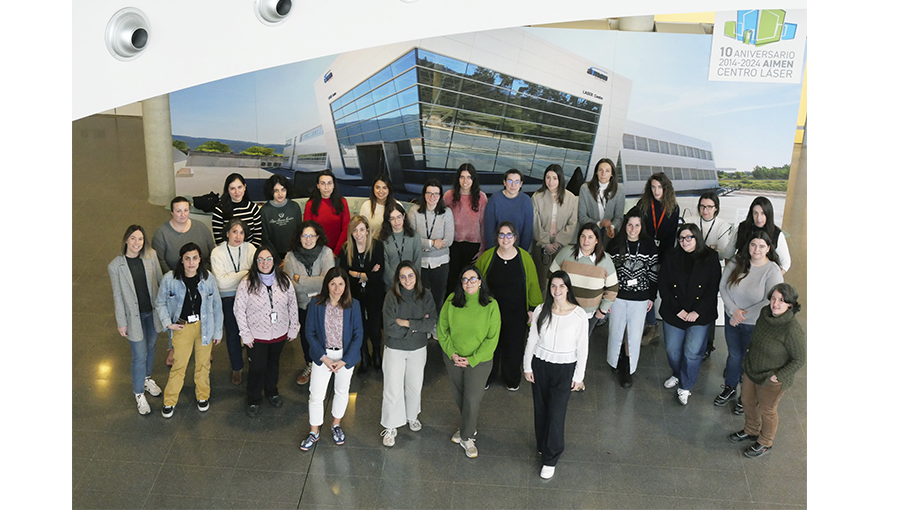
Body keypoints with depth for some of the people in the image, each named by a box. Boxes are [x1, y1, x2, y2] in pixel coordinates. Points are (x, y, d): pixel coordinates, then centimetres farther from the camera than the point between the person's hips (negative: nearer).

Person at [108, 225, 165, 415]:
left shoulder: (151, 255, -10)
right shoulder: (115, 266, -16)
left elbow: (160, 279, 2)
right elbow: (118, 296, -9)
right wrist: (121, 322, -4)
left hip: (153, 312, 3)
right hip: (134, 315, -3)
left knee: (151, 347, 23)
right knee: (139, 356, 4)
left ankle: (147, 378, 49)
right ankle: (139, 393, 25)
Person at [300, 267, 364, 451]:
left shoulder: (353, 305, -13)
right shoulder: (316, 304, -13)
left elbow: (358, 335, -9)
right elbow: (310, 332, -7)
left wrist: (344, 360, -14)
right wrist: (324, 358, -13)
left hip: (346, 356, 1)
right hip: (322, 355, -1)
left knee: (342, 392, 18)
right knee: (316, 395, 5)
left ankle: (336, 424, 42)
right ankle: (314, 432, 25)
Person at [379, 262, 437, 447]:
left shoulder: (425, 296, -8)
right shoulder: (392, 297, -17)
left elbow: (432, 322, -15)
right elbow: (390, 328, -21)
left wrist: (407, 323, -23)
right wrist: (417, 326, -18)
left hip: (418, 349, 3)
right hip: (395, 349, -3)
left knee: (415, 386, 20)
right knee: (393, 390, 4)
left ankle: (412, 416, 45)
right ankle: (390, 427, 20)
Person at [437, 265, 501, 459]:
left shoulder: (491, 305, -14)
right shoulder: (452, 300, -9)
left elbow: (492, 339, -11)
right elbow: (442, 330, -1)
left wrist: (472, 359, -14)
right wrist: (452, 354, -10)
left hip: (479, 361, -3)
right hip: (453, 359, 3)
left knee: (472, 399, 2)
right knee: (459, 396, 17)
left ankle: (466, 437, 22)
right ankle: (468, 427, 41)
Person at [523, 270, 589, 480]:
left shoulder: (579, 315, -15)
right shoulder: (541, 310, -8)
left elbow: (582, 348, -6)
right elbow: (532, 340, 2)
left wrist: (579, 376, -2)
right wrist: (527, 367, 5)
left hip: (564, 369, -2)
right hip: (540, 365, 3)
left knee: (556, 413, -2)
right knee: (541, 409, 14)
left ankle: (550, 459, 16)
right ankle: (543, 446, 39)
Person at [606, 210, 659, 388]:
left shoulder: (648, 245, -5)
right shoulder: (615, 243, -6)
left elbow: (653, 272, 2)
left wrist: (652, 296, 4)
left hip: (640, 298, 0)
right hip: (618, 296, 0)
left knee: (634, 334, 4)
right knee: (616, 331, 11)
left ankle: (627, 369, 21)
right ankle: (615, 361, 36)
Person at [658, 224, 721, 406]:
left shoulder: (710, 258, -3)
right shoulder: (672, 258, 1)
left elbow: (713, 288, -6)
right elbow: (663, 287, -1)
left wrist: (697, 311, -13)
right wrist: (677, 309, -11)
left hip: (700, 316, -2)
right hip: (673, 315, 2)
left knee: (692, 352, -4)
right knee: (672, 350, 10)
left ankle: (685, 387, 15)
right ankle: (677, 375, 39)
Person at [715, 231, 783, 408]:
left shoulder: (773, 271, -19)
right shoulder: (736, 262, -10)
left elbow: (770, 302, -22)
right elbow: (722, 286, -6)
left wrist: (744, 315, -19)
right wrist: (734, 310, -18)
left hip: (755, 325, -3)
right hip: (732, 319, 3)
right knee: (734, 355, 20)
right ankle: (730, 388, 41)